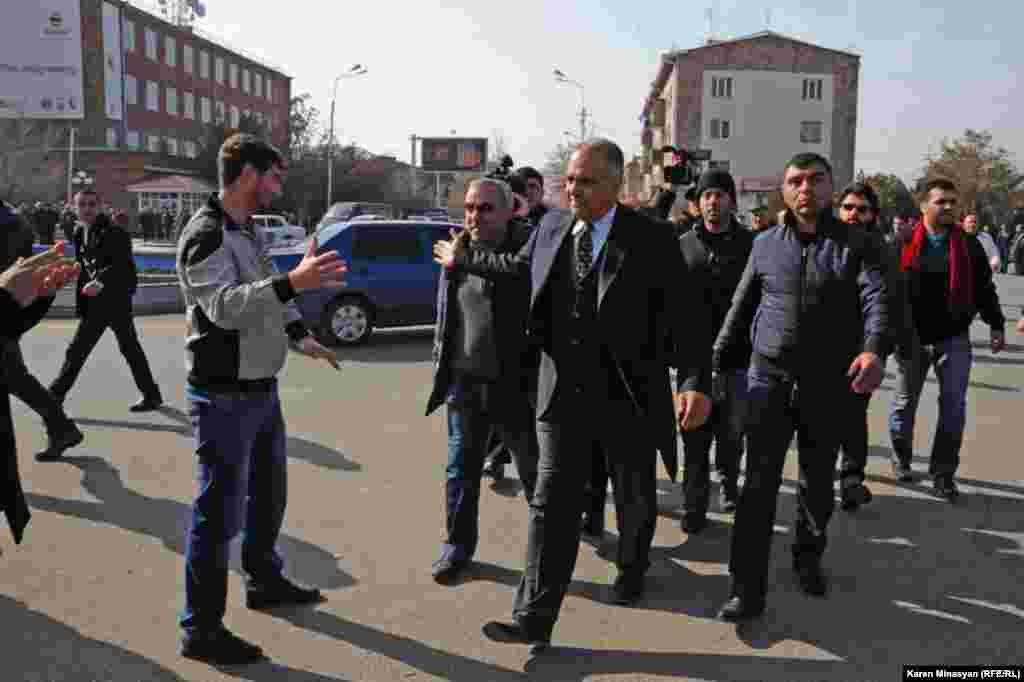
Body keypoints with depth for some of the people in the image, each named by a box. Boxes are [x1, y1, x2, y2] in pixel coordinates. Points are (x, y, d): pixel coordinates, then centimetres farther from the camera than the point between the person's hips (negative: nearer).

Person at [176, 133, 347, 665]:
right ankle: (201, 630, 11)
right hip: (224, 396, -10)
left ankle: (264, 581, 42)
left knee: (268, 493, 22)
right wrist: (293, 283, -44)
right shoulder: (206, 234, -18)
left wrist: (300, 337, 17)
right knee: (219, 510, -2)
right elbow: (225, 306, -32)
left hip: (261, 389, 10)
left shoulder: (248, 232, 12)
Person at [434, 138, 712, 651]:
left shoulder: (651, 239, -11)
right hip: (561, 393, 2)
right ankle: (534, 619, 7)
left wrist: (694, 384, -26)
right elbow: (520, 266, 23)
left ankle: (632, 570, 47)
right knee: (552, 504, 1)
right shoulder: (552, 225, 2)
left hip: (628, 396, -2)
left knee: (634, 498, 18)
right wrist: (463, 260, 33)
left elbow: (687, 317, -14)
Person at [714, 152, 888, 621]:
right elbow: (740, 309, 12)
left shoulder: (856, 245, -2)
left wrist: (874, 351, -37)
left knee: (819, 482, 16)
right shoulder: (765, 245, 4)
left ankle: (808, 558, 38)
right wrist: (714, 362, 11)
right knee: (760, 484, -2)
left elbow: (877, 300, -18)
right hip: (770, 379, 0)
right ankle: (747, 587, 3)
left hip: (830, 385, 0)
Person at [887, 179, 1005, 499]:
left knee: (953, 406, -1)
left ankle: (943, 474, 10)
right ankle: (900, 459, 33)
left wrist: (996, 324, 6)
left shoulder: (968, 244, 1)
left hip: (954, 338, 1)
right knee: (905, 401, 13)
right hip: (912, 338, -1)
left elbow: (984, 287, 9)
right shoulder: (903, 243, -6)